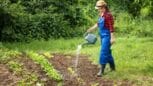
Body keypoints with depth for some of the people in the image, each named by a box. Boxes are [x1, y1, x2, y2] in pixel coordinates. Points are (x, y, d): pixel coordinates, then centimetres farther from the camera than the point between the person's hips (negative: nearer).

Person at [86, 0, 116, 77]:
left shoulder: (108, 15, -17)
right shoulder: (101, 15, 8)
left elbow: (111, 27, -18)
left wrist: (112, 38, -19)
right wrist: (91, 29, 22)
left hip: (107, 36, -9)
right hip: (102, 36, 9)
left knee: (103, 52, -9)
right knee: (107, 52, 16)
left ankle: (101, 70, -4)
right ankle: (112, 67, 30)